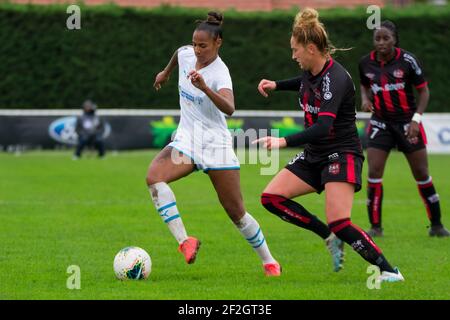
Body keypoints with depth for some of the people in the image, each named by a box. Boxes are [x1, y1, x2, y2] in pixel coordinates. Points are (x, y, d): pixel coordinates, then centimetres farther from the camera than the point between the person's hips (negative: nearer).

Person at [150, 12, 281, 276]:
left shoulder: (220, 73, -20)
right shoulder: (186, 55, -1)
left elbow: (229, 108, -40)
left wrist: (204, 87, -53)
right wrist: (166, 73, 42)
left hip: (216, 144, -5)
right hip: (186, 140, 5)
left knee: (237, 212, 0)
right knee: (154, 176, -27)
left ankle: (269, 261, 20)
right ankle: (184, 241, -30)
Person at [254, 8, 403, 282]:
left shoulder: (335, 79, -23)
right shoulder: (310, 72, 3)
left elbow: (323, 127, -35)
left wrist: (283, 142, -45)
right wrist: (276, 85, 20)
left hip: (342, 154, -9)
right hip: (315, 156, 9)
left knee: (339, 224, -22)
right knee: (271, 197, -2)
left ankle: (389, 271, -10)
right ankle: (329, 237, 6)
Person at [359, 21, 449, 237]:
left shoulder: (407, 60, -12)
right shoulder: (366, 63, -3)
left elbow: (424, 91, -5)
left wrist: (416, 119, -15)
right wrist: (365, 99, -5)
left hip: (407, 121, -2)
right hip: (380, 122, 2)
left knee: (422, 174, 2)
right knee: (374, 173, -9)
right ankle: (375, 227, 1)